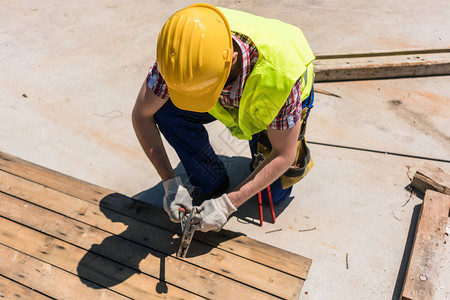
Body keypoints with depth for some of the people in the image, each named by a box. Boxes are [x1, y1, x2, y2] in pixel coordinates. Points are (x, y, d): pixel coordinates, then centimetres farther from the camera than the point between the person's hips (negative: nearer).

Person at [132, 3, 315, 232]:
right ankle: (212, 185, -4)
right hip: (228, 96, 3)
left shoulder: (278, 74, -44)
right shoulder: (181, 54, -36)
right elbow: (141, 114, -21)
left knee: (273, 193, -6)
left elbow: (284, 156, -30)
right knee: (166, 112, -24)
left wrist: (228, 203, -32)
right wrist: (170, 183, -26)